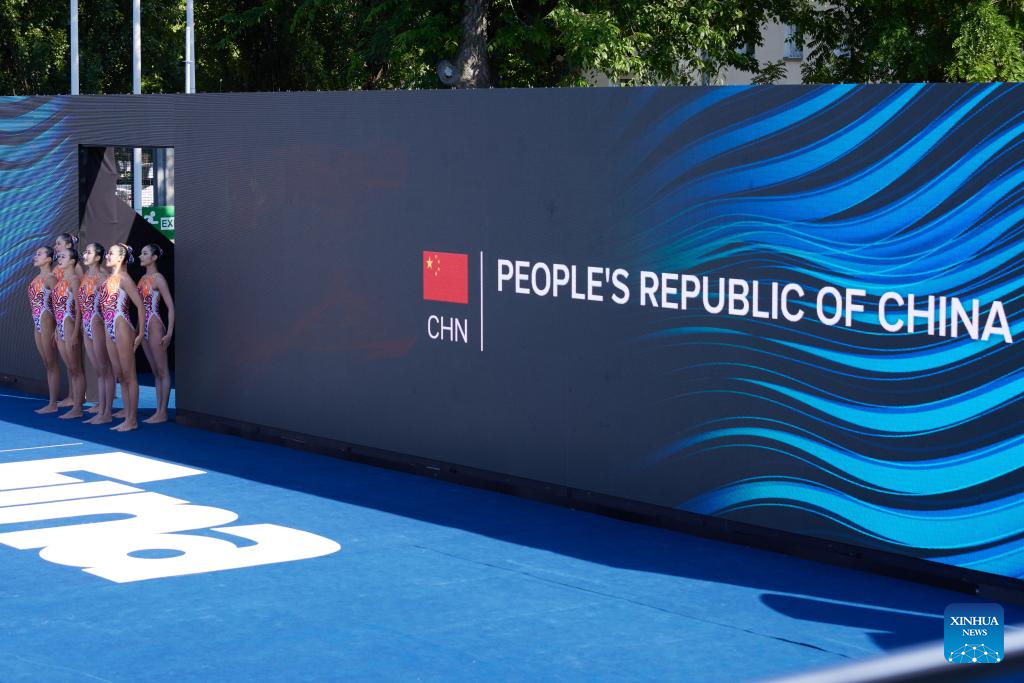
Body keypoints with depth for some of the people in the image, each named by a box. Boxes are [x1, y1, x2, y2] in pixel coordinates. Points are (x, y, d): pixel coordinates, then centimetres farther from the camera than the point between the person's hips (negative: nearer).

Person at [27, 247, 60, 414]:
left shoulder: (51, 278, -11)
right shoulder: (38, 278, 14)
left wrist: (56, 329, -17)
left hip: (46, 321, -9)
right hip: (37, 324, 9)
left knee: (51, 363, -4)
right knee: (47, 364, 10)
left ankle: (53, 404, -1)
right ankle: (51, 402, 14)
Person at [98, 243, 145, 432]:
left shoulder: (123, 278, -10)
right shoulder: (108, 279, 13)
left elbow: (140, 305, -13)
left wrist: (140, 334, -14)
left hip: (122, 328, -9)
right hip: (110, 331, 9)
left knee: (129, 375, -4)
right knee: (120, 375, 10)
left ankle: (132, 420, -1)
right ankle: (127, 418, 14)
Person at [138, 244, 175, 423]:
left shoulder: (158, 279, -9)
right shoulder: (142, 279, 13)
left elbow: (171, 307, -12)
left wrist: (169, 333, -17)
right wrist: (139, 329, 12)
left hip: (154, 327, -8)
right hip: (143, 328, 8)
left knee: (162, 371, -3)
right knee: (156, 372, 11)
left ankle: (163, 413, -2)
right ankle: (158, 411, 14)